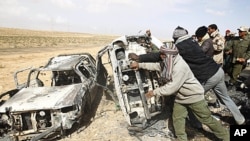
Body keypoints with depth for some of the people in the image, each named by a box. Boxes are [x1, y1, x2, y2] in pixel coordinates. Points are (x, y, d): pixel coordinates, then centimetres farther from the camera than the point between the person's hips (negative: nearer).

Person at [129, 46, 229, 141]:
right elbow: (155, 65, 10)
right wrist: (139, 65, 1)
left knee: (207, 119, 6)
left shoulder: (180, 67, -32)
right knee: (177, 119, 7)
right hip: (180, 97, 8)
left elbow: (172, 87, -32)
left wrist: (154, 92, -25)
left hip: (194, 96, -8)